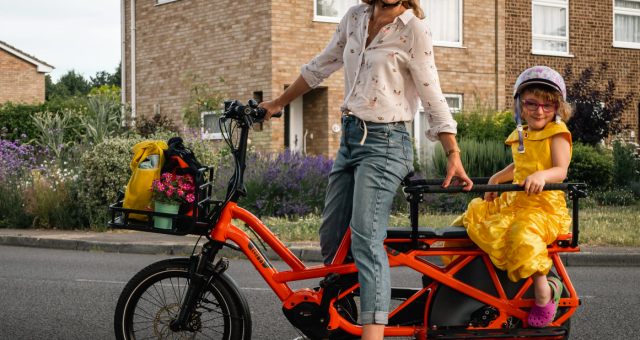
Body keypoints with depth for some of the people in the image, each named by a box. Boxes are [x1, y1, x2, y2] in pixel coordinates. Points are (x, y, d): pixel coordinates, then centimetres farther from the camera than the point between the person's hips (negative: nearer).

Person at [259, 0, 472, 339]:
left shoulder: (414, 30, -7)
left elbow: (433, 98, -6)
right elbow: (320, 66, 21)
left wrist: (453, 156, -11)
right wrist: (277, 104, 27)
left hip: (384, 143, -7)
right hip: (349, 139, 7)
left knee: (365, 240, -20)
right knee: (331, 238, 10)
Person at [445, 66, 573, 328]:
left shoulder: (557, 134, -4)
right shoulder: (520, 136, 18)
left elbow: (560, 171, -19)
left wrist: (542, 175, -39)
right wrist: (495, 179, 33)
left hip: (544, 204, -8)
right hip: (515, 201, 8)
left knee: (523, 234, -39)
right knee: (469, 220, 7)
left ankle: (544, 290, -23)